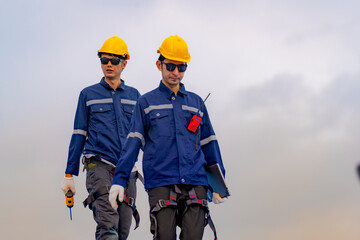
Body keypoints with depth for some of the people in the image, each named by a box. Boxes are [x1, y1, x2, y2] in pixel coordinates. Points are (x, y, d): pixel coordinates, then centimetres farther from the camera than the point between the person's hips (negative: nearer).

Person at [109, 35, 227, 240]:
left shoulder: (196, 102, 18)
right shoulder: (147, 102, 10)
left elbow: (209, 144, 22)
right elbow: (133, 143, 6)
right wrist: (119, 181, -2)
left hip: (195, 184, 2)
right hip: (161, 183, -2)